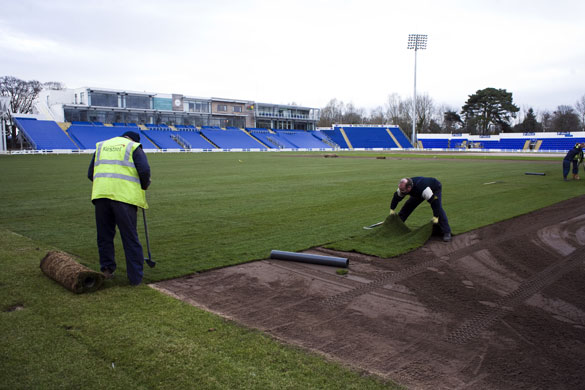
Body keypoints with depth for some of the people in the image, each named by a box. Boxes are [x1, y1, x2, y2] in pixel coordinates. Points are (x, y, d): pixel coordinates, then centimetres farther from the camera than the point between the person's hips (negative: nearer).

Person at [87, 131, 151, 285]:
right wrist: (144, 186, 12)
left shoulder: (101, 146, 25)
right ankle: (135, 276, 6)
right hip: (125, 195, -3)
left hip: (101, 193, 4)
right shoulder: (134, 148, 10)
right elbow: (144, 170, -5)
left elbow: (90, 174, 20)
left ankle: (107, 269, 19)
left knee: (104, 234, 16)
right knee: (130, 237, 2)